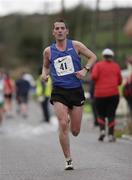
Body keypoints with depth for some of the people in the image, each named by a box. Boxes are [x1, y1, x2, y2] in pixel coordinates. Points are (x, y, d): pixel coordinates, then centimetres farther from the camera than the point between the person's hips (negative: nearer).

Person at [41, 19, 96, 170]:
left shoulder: (75, 45, 2)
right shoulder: (48, 51, 6)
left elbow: (92, 57, 9)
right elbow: (46, 66, 23)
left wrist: (85, 70, -7)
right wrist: (44, 74, 1)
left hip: (76, 90, 0)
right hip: (59, 91, 0)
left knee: (75, 131, 3)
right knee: (63, 124, -19)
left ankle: (70, 120, 43)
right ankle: (68, 160, -10)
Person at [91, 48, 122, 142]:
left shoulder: (98, 65, 2)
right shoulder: (116, 66, 6)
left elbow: (94, 76, -13)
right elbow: (120, 81, 7)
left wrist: (97, 82, 7)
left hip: (100, 94, 0)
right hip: (113, 93, 0)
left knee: (101, 114, 12)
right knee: (111, 114, 2)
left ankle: (102, 130, -8)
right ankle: (111, 135, -4)